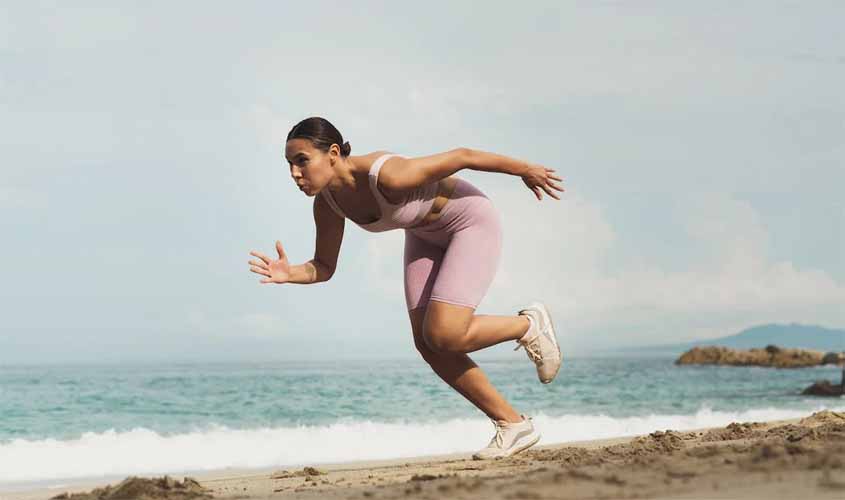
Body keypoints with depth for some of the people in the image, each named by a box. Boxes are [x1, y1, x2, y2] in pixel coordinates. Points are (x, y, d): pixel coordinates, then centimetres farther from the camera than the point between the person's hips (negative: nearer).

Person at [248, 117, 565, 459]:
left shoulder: (387, 176, -37)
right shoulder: (327, 202, -15)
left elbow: (461, 156, -25)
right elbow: (324, 268, -3)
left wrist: (525, 170, -12)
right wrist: (290, 274, -26)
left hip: (472, 222, -7)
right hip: (426, 235, 7)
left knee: (444, 338, -20)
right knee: (427, 345, -3)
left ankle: (528, 325, 8)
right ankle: (513, 425, 10)